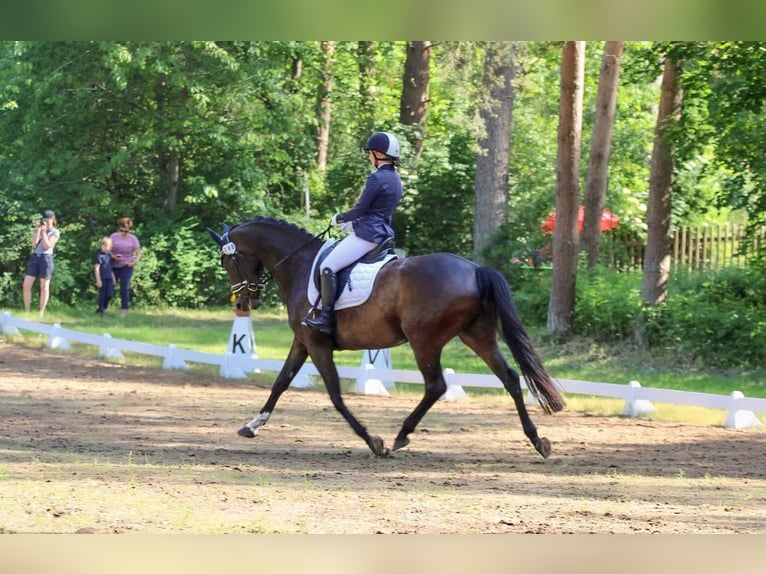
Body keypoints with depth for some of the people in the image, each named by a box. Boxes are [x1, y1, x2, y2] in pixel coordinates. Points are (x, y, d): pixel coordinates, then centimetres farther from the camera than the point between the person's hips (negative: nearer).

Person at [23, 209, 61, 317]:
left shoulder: (55, 232, 4)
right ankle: (26, 311, 3)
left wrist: (44, 232, -11)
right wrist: (38, 230, -4)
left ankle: (41, 313, 4)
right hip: (34, 257, 4)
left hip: (46, 258, -4)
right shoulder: (37, 230, 14)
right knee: (26, 285, -5)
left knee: (44, 287, 0)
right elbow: (34, 244, 1)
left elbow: (47, 246, -7)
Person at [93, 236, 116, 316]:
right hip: (102, 278, -6)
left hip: (109, 278, 6)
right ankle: (101, 311, 9)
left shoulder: (109, 255, 12)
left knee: (110, 294, 1)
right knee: (102, 294, 0)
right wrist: (98, 280, -14)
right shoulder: (99, 255, -10)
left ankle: (102, 308, 18)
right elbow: (97, 268, -11)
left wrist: (113, 278, 19)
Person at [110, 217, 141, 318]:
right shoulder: (114, 236, 3)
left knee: (124, 288, -5)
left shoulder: (133, 239, 2)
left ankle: (124, 310, 3)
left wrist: (135, 262, -16)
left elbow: (138, 253, 3)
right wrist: (113, 257, -15)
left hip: (126, 267, -1)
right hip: (114, 266, 1)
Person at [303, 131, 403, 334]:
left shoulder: (376, 178, -16)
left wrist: (339, 218, 3)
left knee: (328, 267, -14)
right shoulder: (395, 179, 13)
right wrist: (353, 223, 22)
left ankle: (326, 318, -18)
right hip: (384, 232, 11)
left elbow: (360, 209, -15)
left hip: (367, 234, -11)